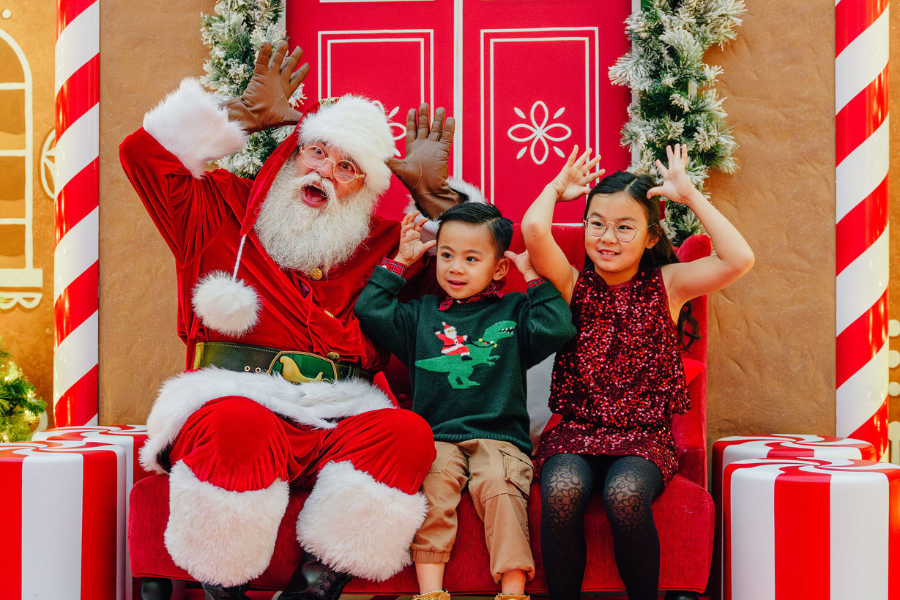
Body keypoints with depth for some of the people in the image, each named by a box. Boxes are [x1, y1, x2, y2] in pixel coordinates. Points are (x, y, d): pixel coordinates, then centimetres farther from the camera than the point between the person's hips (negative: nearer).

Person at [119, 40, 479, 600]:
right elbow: (145, 153, 7)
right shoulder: (226, 213, 16)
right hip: (238, 402, -3)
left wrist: (429, 190, 10)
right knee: (237, 427, -39)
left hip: (336, 425, 3)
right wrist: (245, 115, 10)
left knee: (408, 432, -29)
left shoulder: (383, 245, 20)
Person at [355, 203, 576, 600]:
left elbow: (559, 329, -2)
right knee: (432, 485, -28)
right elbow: (370, 310, 12)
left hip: (500, 437, -1)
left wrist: (534, 278, 4)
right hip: (436, 436, 1)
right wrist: (400, 262, 16)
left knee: (499, 486, -30)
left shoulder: (514, 311, 13)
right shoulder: (422, 313, 19)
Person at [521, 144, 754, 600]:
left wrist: (689, 195, -3)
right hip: (576, 432, 1)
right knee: (561, 490, -32)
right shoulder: (573, 284, 6)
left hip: (645, 437, -1)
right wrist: (558, 187, 7)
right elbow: (533, 229, -13)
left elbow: (739, 260, -10)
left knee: (625, 493, -33)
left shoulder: (666, 285, 7)